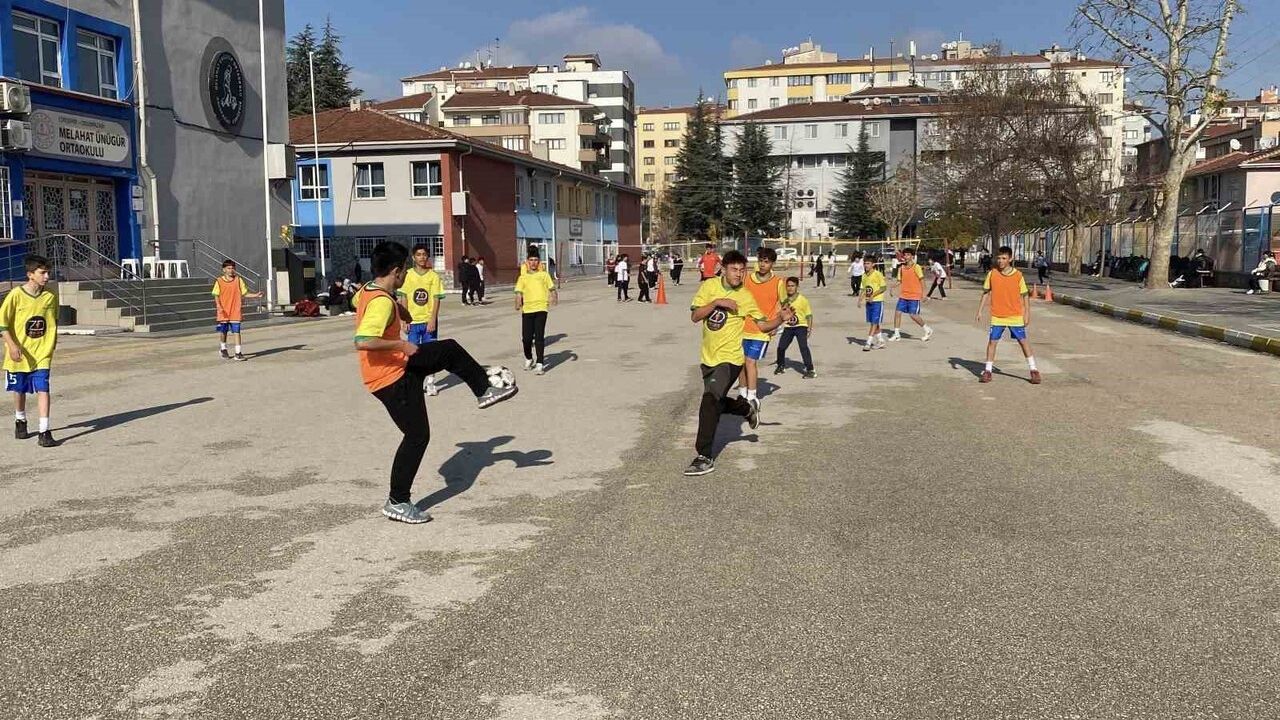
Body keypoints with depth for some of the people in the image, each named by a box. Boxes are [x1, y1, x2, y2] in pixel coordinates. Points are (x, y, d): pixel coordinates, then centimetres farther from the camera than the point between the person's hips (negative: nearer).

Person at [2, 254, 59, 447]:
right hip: (19, 353, -1)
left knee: (43, 390, -10)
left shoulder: (51, 296, -3)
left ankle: (44, 433, -11)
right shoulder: (16, 295, -12)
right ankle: (20, 422, 40)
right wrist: (12, 345, -16)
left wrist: (52, 341, 11)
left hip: (42, 353, 1)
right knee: (19, 390, 16)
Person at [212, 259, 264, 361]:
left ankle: (238, 353, -5)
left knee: (236, 332, -5)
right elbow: (216, 296, 0)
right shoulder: (219, 281, 1)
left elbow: (244, 293, 7)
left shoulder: (238, 280, 4)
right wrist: (218, 305, -15)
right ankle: (223, 348, 35)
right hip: (224, 312, 0)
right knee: (223, 332, 12)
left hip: (236, 311, 0)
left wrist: (255, 295, -7)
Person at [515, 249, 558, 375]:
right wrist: (518, 303, -11)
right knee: (526, 337, 1)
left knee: (539, 336, -10)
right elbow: (519, 292, 7)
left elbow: (552, 288, 9)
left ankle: (540, 363, -7)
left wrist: (554, 296, -12)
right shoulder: (523, 277, 14)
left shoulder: (544, 275, 11)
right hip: (527, 309, 2)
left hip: (541, 308, -2)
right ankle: (529, 359, 29)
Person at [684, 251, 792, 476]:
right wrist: (716, 302, -22)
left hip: (729, 358, -5)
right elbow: (694, 316, -9)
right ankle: (747, 409, 50)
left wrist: (781, 318, -21)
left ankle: (705, 458, -15)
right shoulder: (709, 285, -3)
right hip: (708, 357, 5)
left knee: (709, 401, -21)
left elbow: (764, 325, -2)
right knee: (717, 403, 20)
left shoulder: (745, 297, -7)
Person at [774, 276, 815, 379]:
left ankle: (810, 370, -15)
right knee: (781, 347, 3)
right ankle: (781, 366, 29)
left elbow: (809, 315, -6)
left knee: (803, 347, -19)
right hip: (788, 327, 4)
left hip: (801, 326, -4)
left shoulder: (803, 300, -11)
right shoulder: (784, 300, 0)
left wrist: (809, 328, -13)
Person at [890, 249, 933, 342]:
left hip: (914, 296, -6)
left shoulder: (916, 267, -8)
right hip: (903, 296, 6)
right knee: (897, 312, -3)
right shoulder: (901, 268, 8)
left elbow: (922, 281, -7)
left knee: (913, 315, -6)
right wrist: (899, 294, 3)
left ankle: (928, 330, 14)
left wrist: (923, 294, -12)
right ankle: (897, 334, 5)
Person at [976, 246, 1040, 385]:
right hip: (997, 316, 1)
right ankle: (987, 372, 9)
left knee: (1023, 341, 3)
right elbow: (986, 293, 6)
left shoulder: (1018, 275, -6)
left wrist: (1027, 313, -3)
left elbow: (1025, 295, 0)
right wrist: (980, 311, 2)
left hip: (1015, 316, -1)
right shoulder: (992, 274, -2)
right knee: (992, 341, 0)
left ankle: (1034, 371, 11)